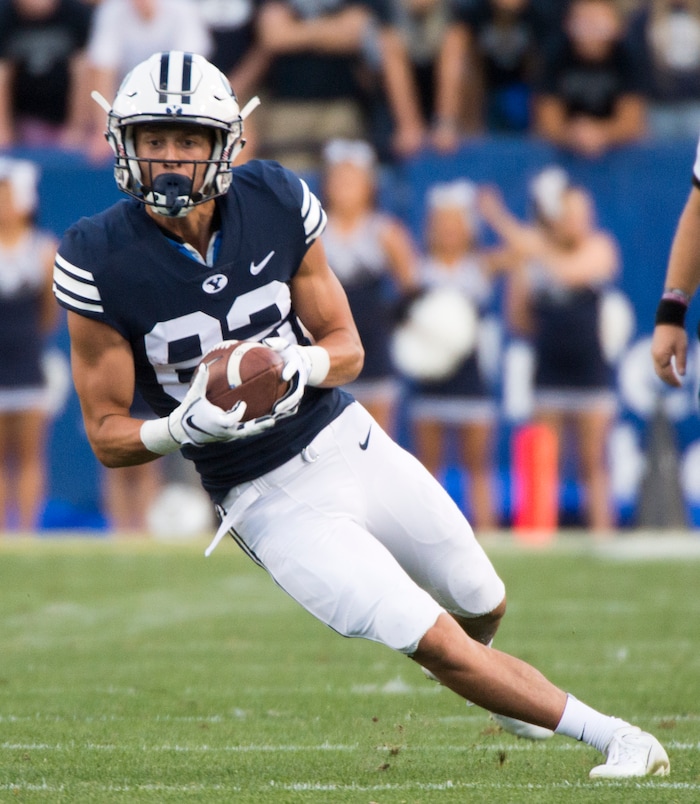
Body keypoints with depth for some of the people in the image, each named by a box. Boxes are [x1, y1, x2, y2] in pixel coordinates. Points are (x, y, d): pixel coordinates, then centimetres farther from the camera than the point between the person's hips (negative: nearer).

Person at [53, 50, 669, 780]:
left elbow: (346, 347, 2)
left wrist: (301, 365, -22)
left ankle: (490, 678, 54)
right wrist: (185, 428, -31)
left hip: (351, 444, 4)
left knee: (484, 610, 18)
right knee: (438, 645, -13)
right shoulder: (99, 261, -17)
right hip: (271, 502, -4)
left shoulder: (275, 203, -9)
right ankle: (612, 736, 1)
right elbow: (107, 436, -11)